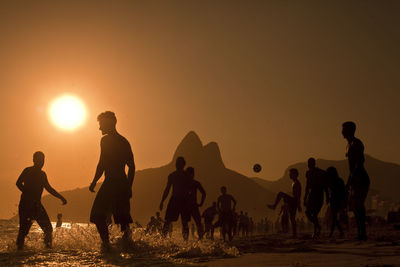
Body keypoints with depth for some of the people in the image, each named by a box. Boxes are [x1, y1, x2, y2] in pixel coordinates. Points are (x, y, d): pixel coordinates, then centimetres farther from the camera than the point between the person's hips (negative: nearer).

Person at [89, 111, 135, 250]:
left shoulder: (106, 140, -6)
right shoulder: (124, 141, 18)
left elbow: (102, 163, -13)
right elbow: (132, 166, 18)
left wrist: (94, 182, -7)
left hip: (111, 183, -8)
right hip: (123, 184, 8)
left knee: (98, 214, -2)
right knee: (122, 216, 15)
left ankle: (106, 242, -14)